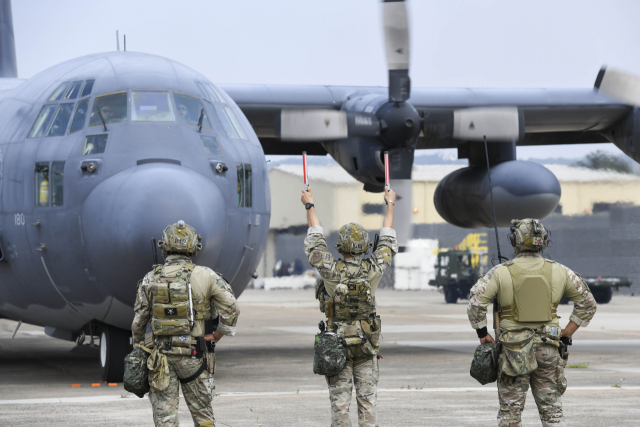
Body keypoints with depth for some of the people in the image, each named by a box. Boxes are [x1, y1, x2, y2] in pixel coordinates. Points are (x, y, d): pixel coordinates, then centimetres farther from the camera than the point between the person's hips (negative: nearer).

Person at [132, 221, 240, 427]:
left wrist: (139, 351, 17)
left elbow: (138, 322, 4)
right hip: (193, 356, -1)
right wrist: (216, 336, 9)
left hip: (160, 356, 1)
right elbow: (231, 309, -3)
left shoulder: (150, 280, 1)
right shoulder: (204, 276, -5)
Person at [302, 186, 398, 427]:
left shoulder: (331, 271, -12)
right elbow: (387, 243, 7)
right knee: (367, 400, 4)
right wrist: (390, 204, 20)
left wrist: (310, 206, 16)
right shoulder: (372, 271, -8)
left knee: (340, 401, 1)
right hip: (367, 344, 1)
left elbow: (315, 243, 3)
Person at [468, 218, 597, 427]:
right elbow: (588, 303, 6)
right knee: (551, 409, 8)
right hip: (548, 350, 2)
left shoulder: (501, 273, -8)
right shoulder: (558, 272, 1)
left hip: (514, 350, -2)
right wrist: (567, 334, 8)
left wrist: (483, 334, -1)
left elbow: (476, 304, -14)